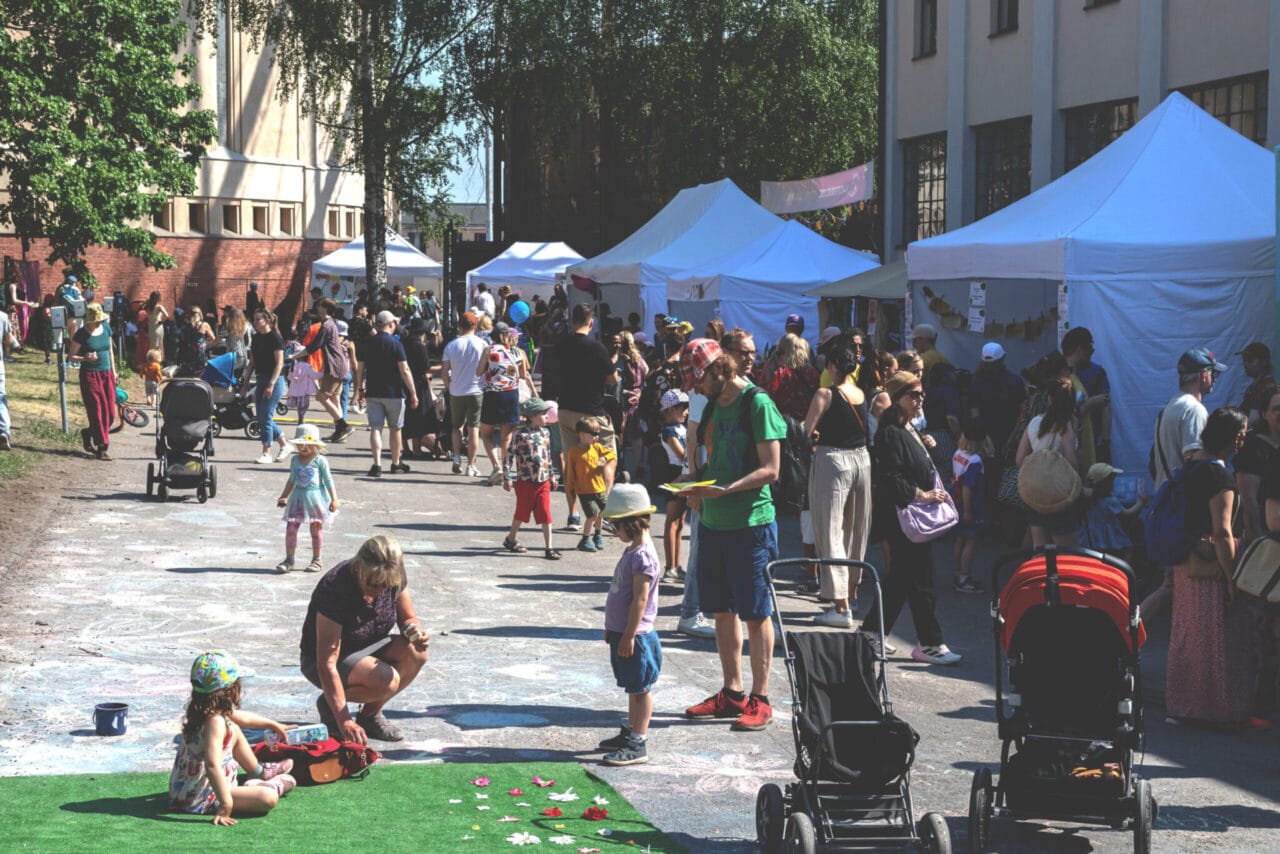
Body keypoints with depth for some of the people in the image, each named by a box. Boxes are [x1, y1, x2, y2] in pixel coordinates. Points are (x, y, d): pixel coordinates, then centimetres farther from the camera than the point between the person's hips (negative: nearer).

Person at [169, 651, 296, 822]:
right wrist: (226, 804, -42)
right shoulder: (215, 722, -29)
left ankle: (258, 772, 45)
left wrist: (272, 724, 40)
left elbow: (242, 717, 23)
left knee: (235, 731, 25)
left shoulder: (202, 711, 4)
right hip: (199, 800, -11)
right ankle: (272, 786, 12)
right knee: (268, 798, -24)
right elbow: (212, 765, -40)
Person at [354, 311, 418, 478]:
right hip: (393, 393, -3)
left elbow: (360, 368, 7)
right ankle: (396, 463, 24)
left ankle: (377, 464, -14)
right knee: (395, 428, 12)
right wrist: (413, 393, -8)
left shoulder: (367, 343, 3)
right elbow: (404, 370, -13)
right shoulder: (395, 344, -9)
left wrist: (360, 389, 19)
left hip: (372, 393, 3)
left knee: (375, 428, 1)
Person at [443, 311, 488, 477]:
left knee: (457, 427, 18)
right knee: (473, 429, 3)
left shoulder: (451, 345, -2)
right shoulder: (482, 344, -4)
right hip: (476, 391, -1)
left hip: (456, 392, 1)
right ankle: (471, 466, 3)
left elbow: (444, 370, -1)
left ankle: (457, 457, 0)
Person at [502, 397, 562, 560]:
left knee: (546, 514, -1)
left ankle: (549, 547, 1)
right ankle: (511, 539, 34)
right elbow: (509, 456, -11)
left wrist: (552, 476, 21)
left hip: (543, 482, 4)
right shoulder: (520, 435, -13)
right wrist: (507, 478, -12)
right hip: (525, 482, -4)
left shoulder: (545, 433, 7)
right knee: (522, 512, 12)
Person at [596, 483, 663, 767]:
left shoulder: (642, 556, -20)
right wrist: (613, 629, 23)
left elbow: (640, 599, -22)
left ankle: (637, 744, -1)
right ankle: (631, 733, 28)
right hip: (622, 632, 10)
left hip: (634, 636, -10)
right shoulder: (632, 551, 12)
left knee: (640, 688, -3)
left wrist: (629, 635, -21)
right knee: (634, 688, 18)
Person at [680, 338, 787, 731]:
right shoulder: (714, 404, 12)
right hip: (713, 522, 8)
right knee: (723, 610, 12)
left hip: (750, 524, -8)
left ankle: (760, 699, 6)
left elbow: (770, 469, -16)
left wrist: (726, 489, -26)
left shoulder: (757, 404, -13)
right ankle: (732, 693, 22)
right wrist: (700, 490, 2)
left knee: (756, 613, -1)